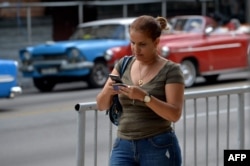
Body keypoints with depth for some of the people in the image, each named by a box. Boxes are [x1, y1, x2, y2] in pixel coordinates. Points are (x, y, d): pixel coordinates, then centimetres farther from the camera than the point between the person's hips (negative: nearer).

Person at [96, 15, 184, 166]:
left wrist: (144, 96, -28)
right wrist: (108, 91, -18)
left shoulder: (170, 70, -6)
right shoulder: (124, 64, 8)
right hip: (123, 147, 4)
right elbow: (102, 105, 5)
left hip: (158, 149, -4)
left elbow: (175, 114, -16)